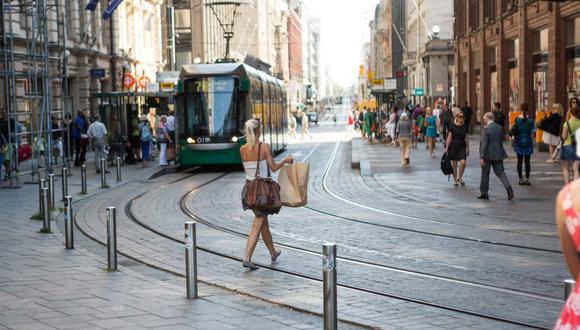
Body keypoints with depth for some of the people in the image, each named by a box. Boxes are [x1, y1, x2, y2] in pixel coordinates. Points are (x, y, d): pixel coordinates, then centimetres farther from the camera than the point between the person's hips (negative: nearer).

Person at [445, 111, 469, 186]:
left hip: (462, 146, 2)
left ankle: (460, 177, 8)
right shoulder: (452, 126, -4)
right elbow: (449, 137, -3)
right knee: (454, 164, 3)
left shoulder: (465, 126, 5)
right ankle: (455, 180, 16)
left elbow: (466, 138, 12)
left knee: (463, 162, -13)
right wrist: (446, 148, -5)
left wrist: (467, 148, 11)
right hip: (454, 146, -2)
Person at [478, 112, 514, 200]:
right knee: (500, 172, 6)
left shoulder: (486, 129, -15)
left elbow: (484, 144, -18)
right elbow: (501, 141, 12)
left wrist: (481, 157, -17)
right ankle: (508, 187, -15)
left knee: (485, 174, 8)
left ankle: (484, 193, 16)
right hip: (498, 154, 5)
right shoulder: (500, 128, 4)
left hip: (488, 155, -5)